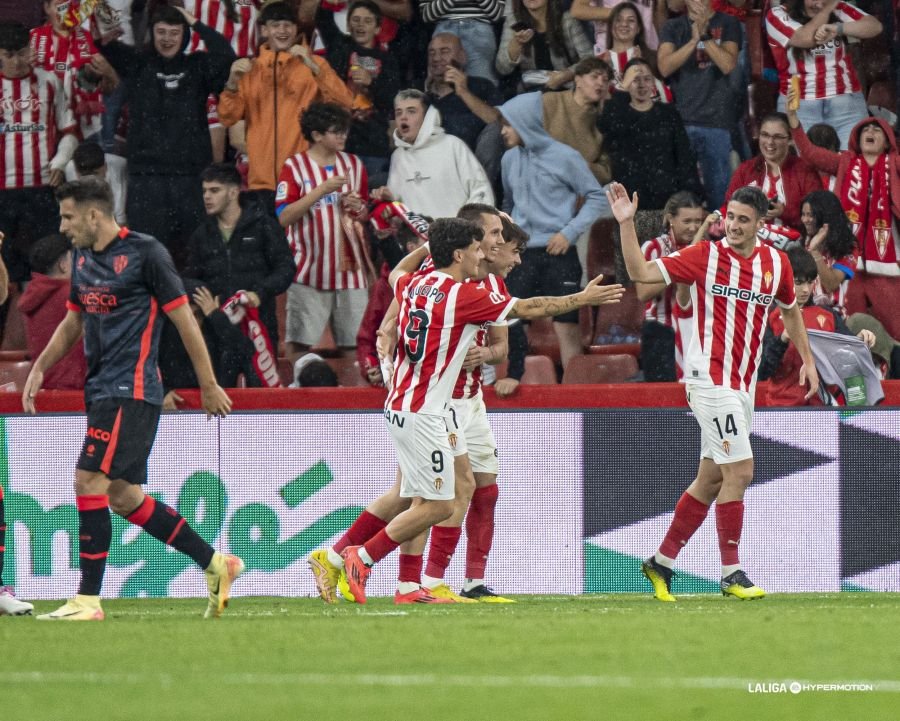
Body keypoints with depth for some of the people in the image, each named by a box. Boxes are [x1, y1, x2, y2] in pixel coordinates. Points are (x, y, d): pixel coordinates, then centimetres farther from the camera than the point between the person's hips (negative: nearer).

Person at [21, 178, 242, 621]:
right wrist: (40, 368, 15)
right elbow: (73, 321, 27)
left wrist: (209, 386, -4)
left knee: (89, 481, -15)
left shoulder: (145, 253, -10)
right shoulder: (83, 258, 13)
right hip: (101, 391, 9)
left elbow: (183, 318, -7)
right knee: (124, 497, 8)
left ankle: (88, 600, -12)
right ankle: (216, 564, 19)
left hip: (132, 391, -9)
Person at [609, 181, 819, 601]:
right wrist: (627, 224, -20)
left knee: (711, 479, 10)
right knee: (740, 471, -13)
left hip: (743, 385, 6)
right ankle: (731, 574, -7)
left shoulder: (776, 263, 7)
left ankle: (661, 563, 21)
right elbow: (641, 273, -10)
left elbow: (790, 310, 25)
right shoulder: (705, 256, -6)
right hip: (710, 378, -6)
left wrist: (807, 359, 20)